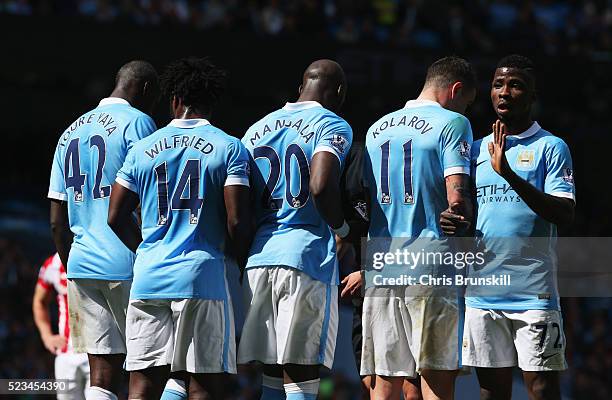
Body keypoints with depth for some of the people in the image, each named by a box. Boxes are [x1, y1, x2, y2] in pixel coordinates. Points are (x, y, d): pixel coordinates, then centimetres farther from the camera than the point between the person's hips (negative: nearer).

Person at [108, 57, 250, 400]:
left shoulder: (143, 149, 10)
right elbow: (237, 221, -7)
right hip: (202, 276, -3)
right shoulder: (229, 149, 0)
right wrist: (237, 259, 12)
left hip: (149, 278, 3)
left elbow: (117, 217, 10)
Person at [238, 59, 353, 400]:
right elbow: (321, 186, -18)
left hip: (258, 257, 6)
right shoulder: (332, 126, -1)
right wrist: (342, 229, -3)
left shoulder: (256, 130, 19)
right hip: (307, 257, -6)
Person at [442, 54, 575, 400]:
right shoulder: (477, 149, 16)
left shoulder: (550, 148, -1)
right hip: (482, 291, 5)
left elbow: (565, 215, -12)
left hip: (533, 293, -5)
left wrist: (511, 176, -23)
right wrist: (451, 221, -3)